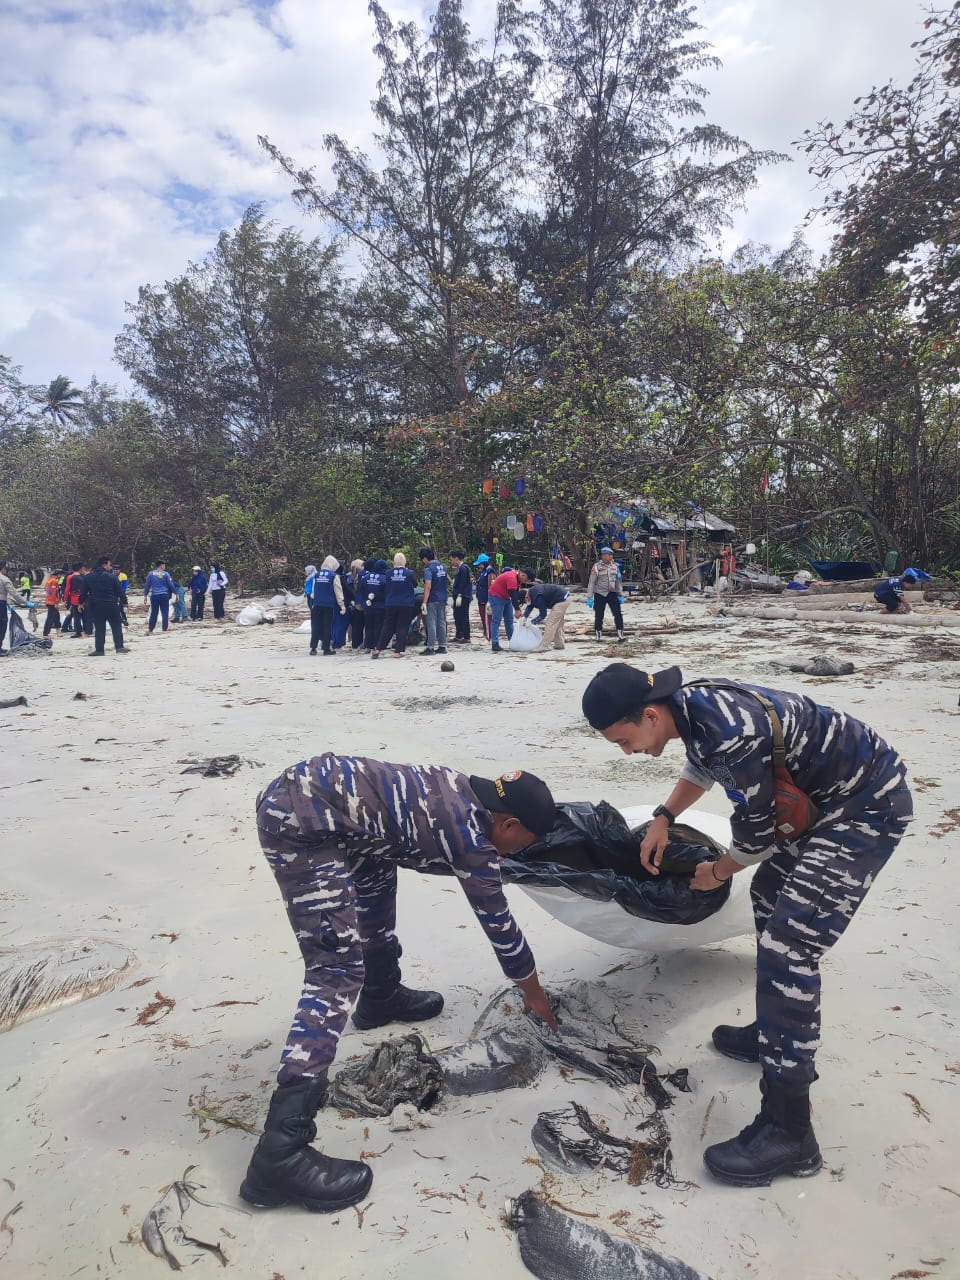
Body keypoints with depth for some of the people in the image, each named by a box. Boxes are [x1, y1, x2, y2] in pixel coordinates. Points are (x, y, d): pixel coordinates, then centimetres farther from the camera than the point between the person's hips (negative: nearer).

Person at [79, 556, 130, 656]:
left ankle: (99, 649, 4)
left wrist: (81, 602, 20)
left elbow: (83, 592, 7)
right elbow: (119, 591, -4)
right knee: (116, 626, 7)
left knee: (99, 628, 6)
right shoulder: (112, 576, -7)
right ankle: (119, 646, 4)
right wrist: (118, 598, 15)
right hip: (111, 605, -3)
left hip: (95, 606, 3)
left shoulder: (88, 577, 3)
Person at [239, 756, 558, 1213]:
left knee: (377, 870, 30)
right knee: (338, 973, -9)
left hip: (301, 786, 11)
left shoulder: (464, 790, 15)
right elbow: (500, 926, 9)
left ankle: (381, 997, 51)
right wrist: (536, 997, 25)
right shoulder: (472, 840, -4)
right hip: (301, 823, -11)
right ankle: (280, 1154, -7)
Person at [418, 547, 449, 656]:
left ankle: (431, 647, -1)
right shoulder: (443, 567, 10)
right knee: (442, 623, 11)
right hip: (443, 599, 7)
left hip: (432, 600, -7)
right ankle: (442, 646, 15)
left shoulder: (428, 569, -14)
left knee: (431, 624, -3)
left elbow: (428, 586, -21)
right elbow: (448, 581, 20)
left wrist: (424, 602, -21)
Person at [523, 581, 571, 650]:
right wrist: (524, 617, -5)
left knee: (551, 623, -12)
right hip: (564, 598, 11)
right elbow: (530, 606, 9)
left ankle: (544, 646, -13)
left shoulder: (538, 597, -26)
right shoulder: (532, 591, 3)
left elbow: (543, 614, -20)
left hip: (561, 600, -11)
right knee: (558, 624, 18)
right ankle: (559, 644, 24)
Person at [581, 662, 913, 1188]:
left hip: (867, 806, -10)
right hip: (823, 794, 10)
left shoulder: (731, 736, -33)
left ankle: (788, 1131, -5)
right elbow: (701, 766, 19)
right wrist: (664, 818, 12)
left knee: (788, 944, -14)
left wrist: (717, 873, 2)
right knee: (770, 898, 22)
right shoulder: (689, 701, -5)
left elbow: (756, 835, -18)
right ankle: (776, 1035, 40)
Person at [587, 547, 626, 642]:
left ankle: (620, 634, 2)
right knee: (599, 616, 4)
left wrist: (620, 595, 11)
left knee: (618, 613, -4)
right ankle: (598, 635, 19)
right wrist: (589, 597, -9)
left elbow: (618, 581, 13)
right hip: (600, 594, -3)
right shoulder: (597, 567, -9)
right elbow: (591, 582, -7)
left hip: (612, 593, 3)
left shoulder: (615, 566, 5)